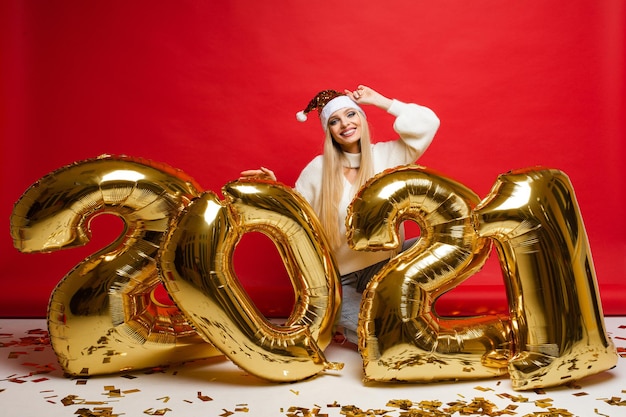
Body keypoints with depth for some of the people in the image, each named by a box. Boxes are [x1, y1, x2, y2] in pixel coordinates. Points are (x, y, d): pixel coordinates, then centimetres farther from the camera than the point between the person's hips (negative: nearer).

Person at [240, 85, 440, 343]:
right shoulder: (318, 169, -5)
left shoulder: (386, 155, -2)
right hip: (341, 278, -2)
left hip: (386, 264, 2)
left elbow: (427, 124, -12)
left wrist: (380, 101, -8)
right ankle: (349, 323, 17)